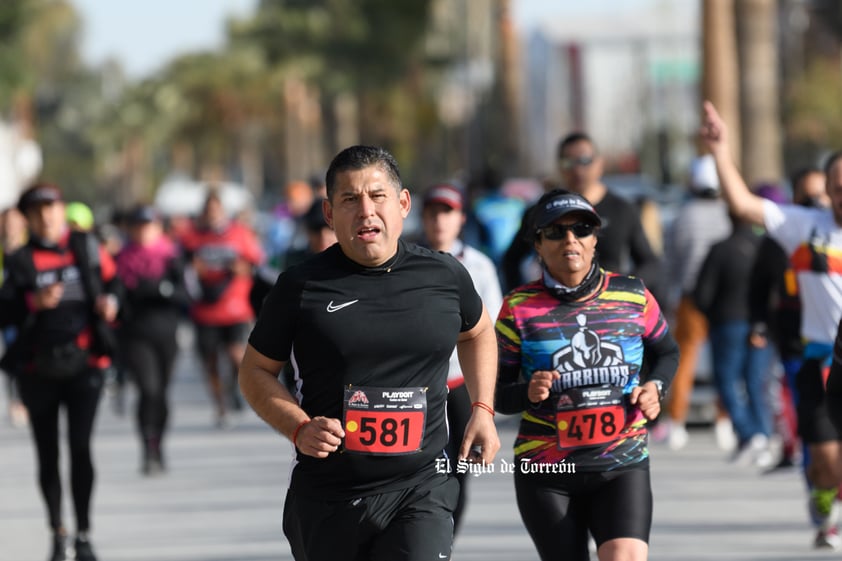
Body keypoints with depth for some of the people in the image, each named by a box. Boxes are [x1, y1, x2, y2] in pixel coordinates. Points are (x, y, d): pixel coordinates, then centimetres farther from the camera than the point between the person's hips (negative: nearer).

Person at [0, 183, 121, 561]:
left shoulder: (87, 248, 4)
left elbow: (111, 281, 15)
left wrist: (109, 302, -6)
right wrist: (35, 303, -21)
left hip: (84, 363, -1)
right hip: (38, 369, 1)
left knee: (80, 446, -11)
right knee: (47, 454, 7)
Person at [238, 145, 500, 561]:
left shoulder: (445, 276, 3)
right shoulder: (301, 286, -3)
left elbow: (477, 332, 25)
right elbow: (255, 371, 7)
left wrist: (482, 410, 13)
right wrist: (299, 428, -9)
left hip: (421, 490, 0)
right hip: (326, 493, 1)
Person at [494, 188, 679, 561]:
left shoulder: (633, 296, 2)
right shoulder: (519, 307, -2)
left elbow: (666, 352, 20)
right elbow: (497, 393, 1)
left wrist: (656, 386, -1)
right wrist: (528, 393, -21)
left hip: (623, 464, 0)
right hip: (546, 472, 0)